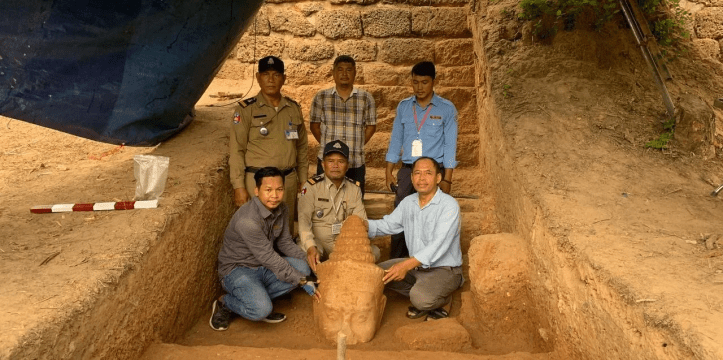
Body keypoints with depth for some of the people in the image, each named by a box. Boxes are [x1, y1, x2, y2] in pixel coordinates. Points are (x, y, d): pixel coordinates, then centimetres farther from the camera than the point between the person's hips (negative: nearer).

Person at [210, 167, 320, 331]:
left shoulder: (281, 209, -4)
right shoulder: (247, 220, -29)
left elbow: (285, 242, 8)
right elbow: (269, 258, -27)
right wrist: (302, 281, -24)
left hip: (263, 267, 8)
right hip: (237, 269, -8)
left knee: (303, 268, -17)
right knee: (261, 309, -31)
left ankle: (255, 297, -3)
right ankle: (225, 304, 0)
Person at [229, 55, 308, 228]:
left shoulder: (294, 109, 10)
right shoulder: (246, 109, -2)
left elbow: (301, 147, 16)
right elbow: (236, 151, -5)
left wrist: (303, 180, 13)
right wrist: (239, 186, -10)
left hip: (289, 181, 4)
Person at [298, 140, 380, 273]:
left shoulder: (354, 189, 7)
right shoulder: (311, 186, -5)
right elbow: (304, 220, -16)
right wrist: (311, 248, -34)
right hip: (317, 243, -3)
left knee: (374, 252, -20)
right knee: (305, 251, -37)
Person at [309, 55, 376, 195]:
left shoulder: (366, 98, 5)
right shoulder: (321, 97, 5)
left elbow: (371, 126, 10)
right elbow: (314, 125, 10)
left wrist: (356, 146, 3)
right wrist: (327, 145, 3)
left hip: (356, 164, 0)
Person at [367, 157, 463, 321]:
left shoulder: (449, 205, -20)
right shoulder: (408, 202, 4)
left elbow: (439, 245, -29)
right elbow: (387, 224, 11)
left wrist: (407, 265, -38)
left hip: (444, 269, -7)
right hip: (416, 264, 8)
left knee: (421, 299, -32)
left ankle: (442, 299, 5)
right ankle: (425, 298, 5)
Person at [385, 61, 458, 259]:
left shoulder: (446, 109, -1)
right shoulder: (403, 106, 8)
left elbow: (450, 146, -2)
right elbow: (396, 140, 10)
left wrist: (447, 179, -8)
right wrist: (389, 171, 5)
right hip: (407, 170, 3)